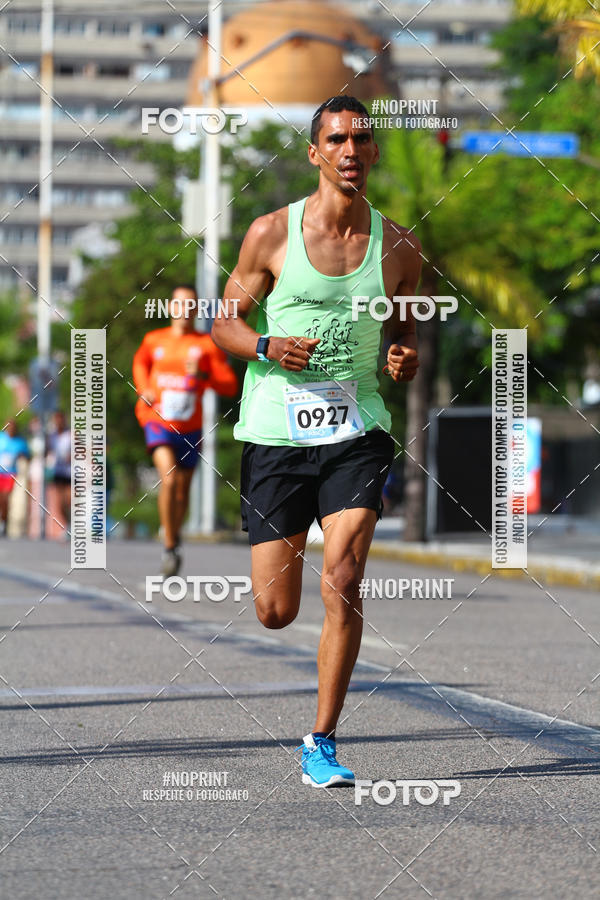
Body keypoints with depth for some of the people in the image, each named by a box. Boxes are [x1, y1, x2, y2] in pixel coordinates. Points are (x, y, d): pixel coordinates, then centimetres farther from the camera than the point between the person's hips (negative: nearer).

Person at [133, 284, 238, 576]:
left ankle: (174, 535, 42)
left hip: (189, 426, 1)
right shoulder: (154, 340, 4)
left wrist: (203, 375, -23)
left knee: (182, 489, 13)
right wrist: (143, 388, 9)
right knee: (168, 477, -24)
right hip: (158, 420, -1)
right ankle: (169, 546, -16)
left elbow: (230, 386, -5)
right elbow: (140, 362, 28)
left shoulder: (206, 345, -2)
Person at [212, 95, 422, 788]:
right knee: (275, 612, 2)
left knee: (342, 584, -17)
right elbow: (224, 321, 6)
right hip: (275, 432, 0)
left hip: (357, 431, 1)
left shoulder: (397, 248, 5)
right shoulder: (271, 234, -1)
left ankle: (321, 743, -6)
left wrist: (406, 362, -4)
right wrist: (266, 346, -15)